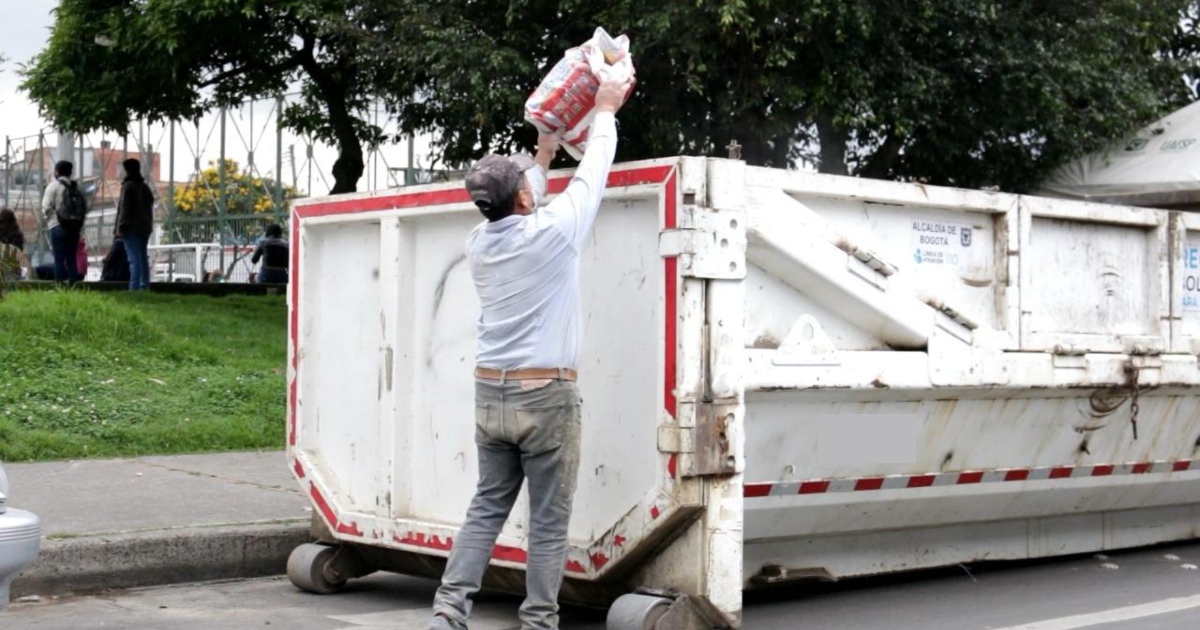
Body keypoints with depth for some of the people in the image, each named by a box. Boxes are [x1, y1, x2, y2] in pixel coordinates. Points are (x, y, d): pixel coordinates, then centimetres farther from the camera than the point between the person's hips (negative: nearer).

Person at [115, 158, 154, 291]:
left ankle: (134, 287, -16)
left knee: (134, 259, -11)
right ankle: (144, 286, 13)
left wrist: (121, 227, -13)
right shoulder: (145, 187, 15)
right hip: (145, 227, 8)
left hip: (132, 228, -8)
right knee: (143, 257, 12)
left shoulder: (128, 186, -10)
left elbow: (125, 208, -14)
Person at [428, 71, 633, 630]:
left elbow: (515, 210, 27)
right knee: (548, 523, 2)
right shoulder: (551, 232, -10)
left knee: (486, 509, 12)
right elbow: (592, 176, 3)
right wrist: (605, 112, 18)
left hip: (491, 393, 6)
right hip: (546, 396, -6)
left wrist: (544, 155, 37)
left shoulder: (479, 243, 5)